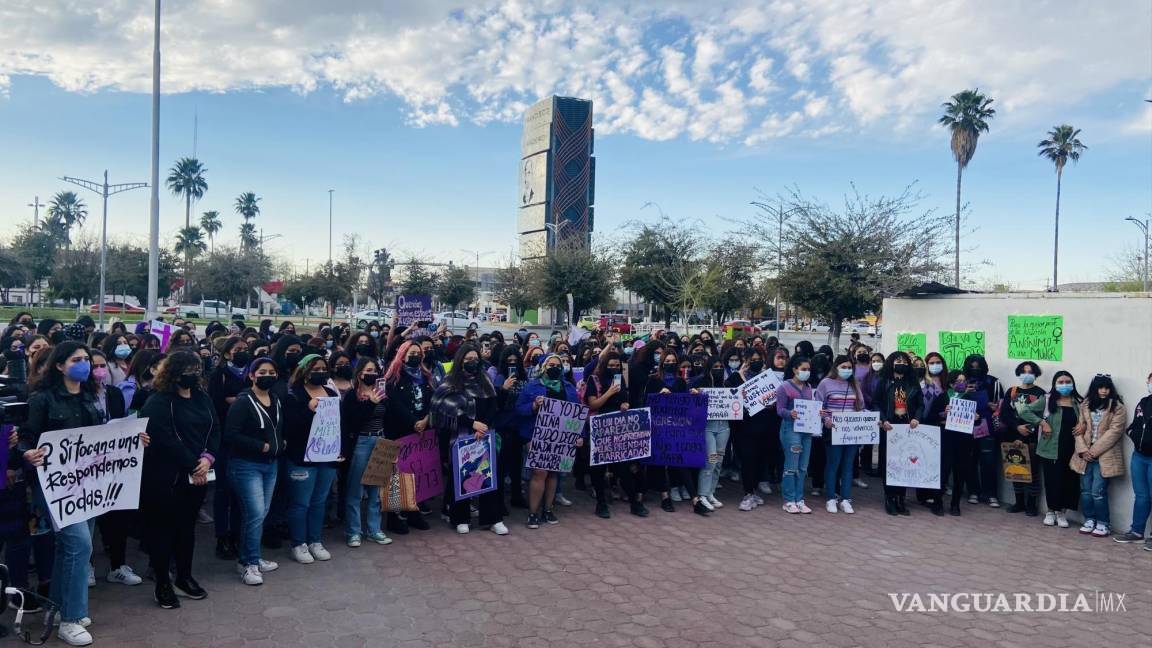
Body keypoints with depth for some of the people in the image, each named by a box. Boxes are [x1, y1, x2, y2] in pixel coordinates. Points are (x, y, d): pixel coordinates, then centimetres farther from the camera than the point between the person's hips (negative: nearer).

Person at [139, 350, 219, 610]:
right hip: (166, 477, -6)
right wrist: (193, 465, -18)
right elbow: (166, 439, -19)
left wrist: (208, 458, -12)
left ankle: (184, 577, 28)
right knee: (163, 528, 3)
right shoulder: (158, 402, -11)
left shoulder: (203, 398, 9)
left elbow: (214, 430, 6)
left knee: (187, 526, 16)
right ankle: (163, 584, 14)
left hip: (197, 477, 6)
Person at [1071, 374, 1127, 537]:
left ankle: (1103, 523, 6)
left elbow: (1114, 432, -11)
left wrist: (1094, 451, -13)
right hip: (1086, 454, 4)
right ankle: (1089, 520, 18)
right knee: (1085, 490, 5)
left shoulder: (1117, 407, -3)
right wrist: (1083, 449, -7)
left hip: (1104, 455, -4)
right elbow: (1079, 429, 8)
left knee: (1098, 491, -8)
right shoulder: (1085, 405, 10)